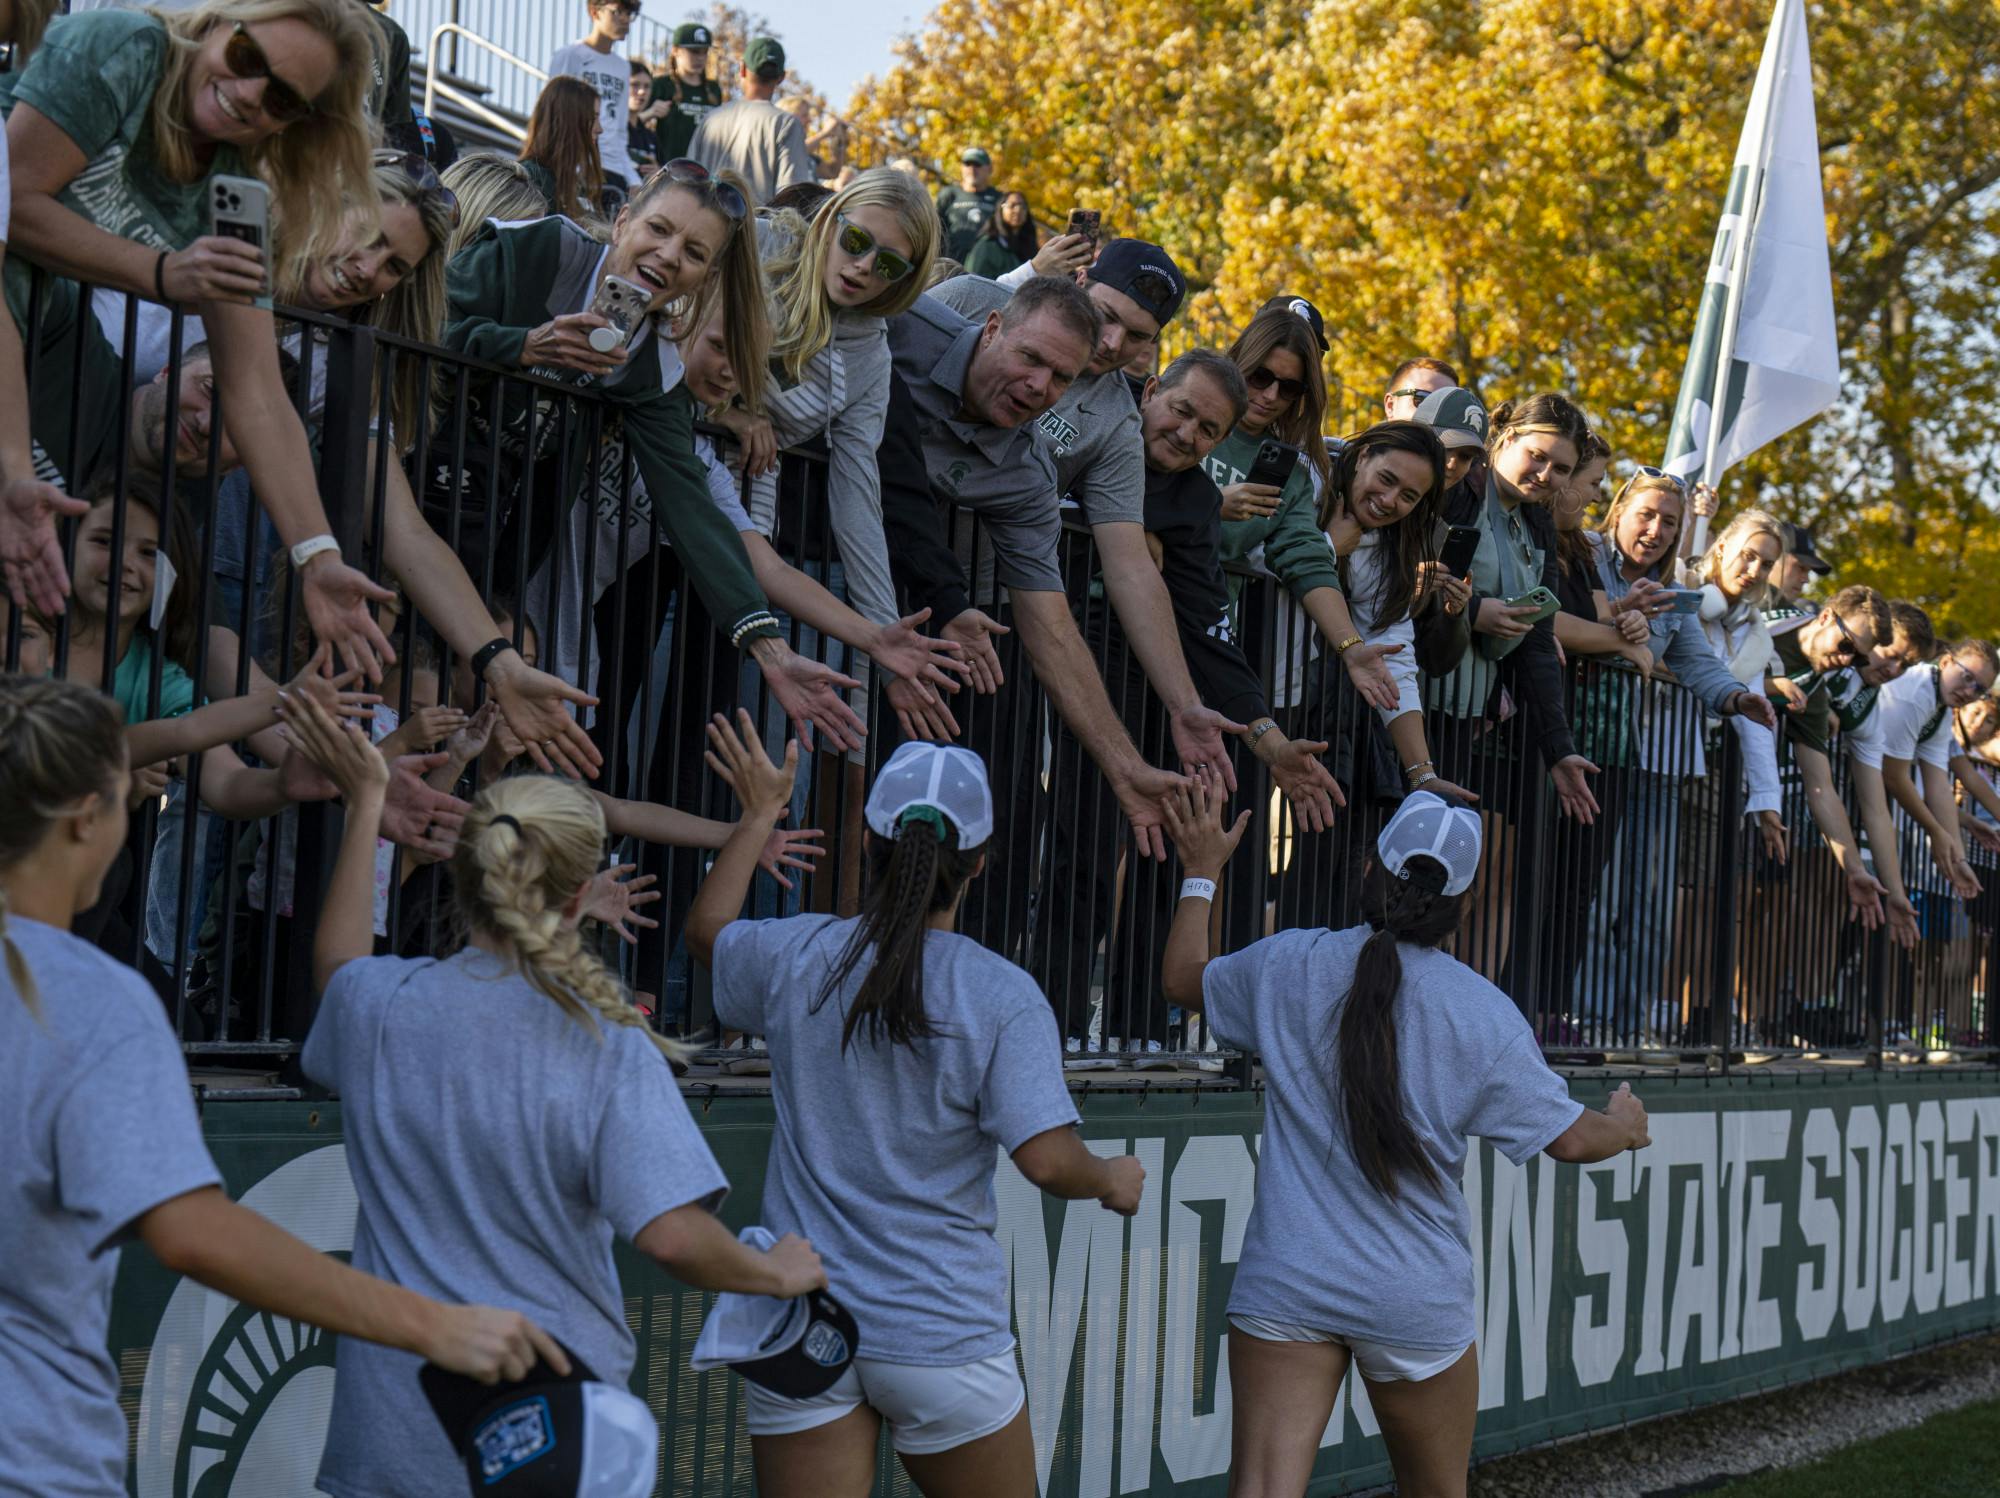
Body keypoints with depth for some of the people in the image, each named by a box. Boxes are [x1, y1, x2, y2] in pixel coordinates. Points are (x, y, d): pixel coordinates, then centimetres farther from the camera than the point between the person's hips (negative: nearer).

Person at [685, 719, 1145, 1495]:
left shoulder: (795, 958, -3)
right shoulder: (1003, 995, -12)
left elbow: (707, 929, 20)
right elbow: (1048, 1160, -18)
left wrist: (758, 815, 31)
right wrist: (1113, 1180, 3)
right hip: (943, 1338, -2)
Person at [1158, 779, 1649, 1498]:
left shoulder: (1288, 966, -3)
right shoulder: (1486, 1016, -8)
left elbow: (1184, 979, 17)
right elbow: (1572, 1139, -1)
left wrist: (1202, 872, 31)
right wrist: (1625, 1125, 23)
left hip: (1284, 1284, 1)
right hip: (1417, 1300, 0)